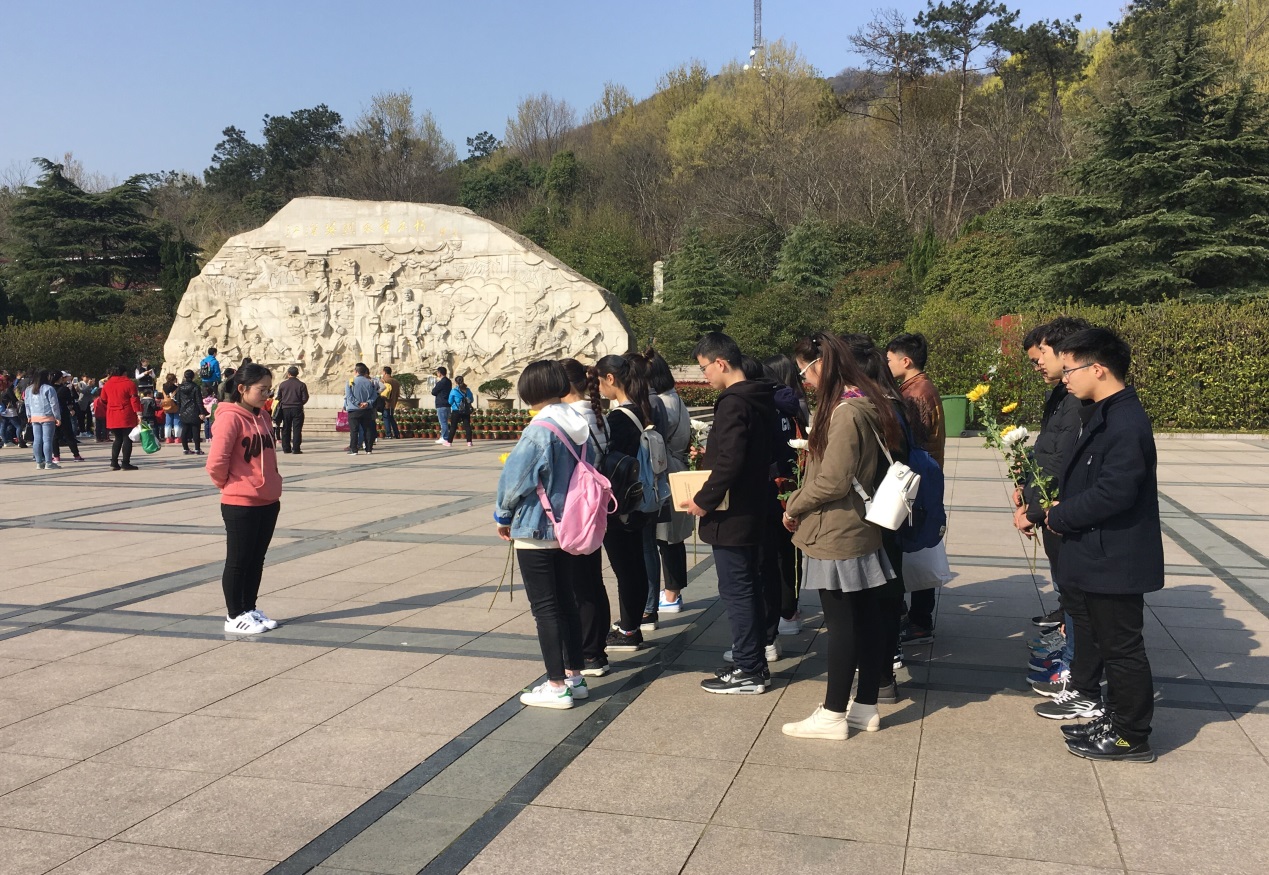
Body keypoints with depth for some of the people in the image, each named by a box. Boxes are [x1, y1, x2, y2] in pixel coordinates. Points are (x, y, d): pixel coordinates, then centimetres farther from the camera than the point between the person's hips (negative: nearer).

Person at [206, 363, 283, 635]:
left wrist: (272, 484, 12)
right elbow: (216, 462, -19)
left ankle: (250, 609, 28)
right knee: (238, 561, 5)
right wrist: (229, 484, -4)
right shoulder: (230, 417, -17)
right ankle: (234, 617, 16)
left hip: (268, 502, 7)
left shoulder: (262, 417, 9)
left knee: (257, 560, 16)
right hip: (240, 505, -7)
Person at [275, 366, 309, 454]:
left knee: (286, 429, 11)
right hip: (297, 409, -2)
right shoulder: (301, 385, -6)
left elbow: (279, 397, 5)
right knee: (297, 429, -1)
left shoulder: (282, 384, 0)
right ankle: (296, 449, -5)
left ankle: (286, 448, 13)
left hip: (285, 409, 2)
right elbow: (305, 398, -6)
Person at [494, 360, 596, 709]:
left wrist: (503, 517, 2)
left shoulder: (538, 431, -20)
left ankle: (557, 686, 8)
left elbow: (514, 479, -15)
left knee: (545, 608, 2)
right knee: (567, 602, 17)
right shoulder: (581, 426, 0)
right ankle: (574, 676, 25)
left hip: (536, 532, -7)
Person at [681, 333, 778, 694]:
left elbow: (730, 463, -27)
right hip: (753, 509, 10)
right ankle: (754, 661, 27)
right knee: (748, 587, 17)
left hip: (732, 515, -10)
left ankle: (747, 671, 7)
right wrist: (712, 454, 17)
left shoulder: (733, 403, -20)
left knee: (736, 591, -1)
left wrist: (703, 500, -18)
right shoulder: (760, 399, 10)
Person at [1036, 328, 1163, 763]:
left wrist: (1061, 516, -17)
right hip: (1092, 553, 10)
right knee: (1090, 630, 23)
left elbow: (1114, 492, -29)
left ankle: (1131, 737, 16)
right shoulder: (1102, 416, 9)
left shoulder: (1126, 424, -23)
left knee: (1121, 646, 3)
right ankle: (1086, 697, 40)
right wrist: (1061, 510, -1)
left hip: (1114, 559, -10)